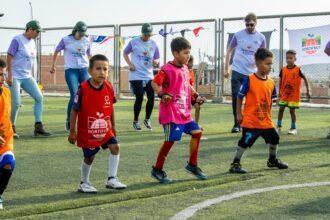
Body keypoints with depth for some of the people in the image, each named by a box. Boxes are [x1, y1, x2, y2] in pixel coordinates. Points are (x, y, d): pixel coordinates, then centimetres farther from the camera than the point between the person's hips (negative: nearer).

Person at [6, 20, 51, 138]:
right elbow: (9, 57, -14)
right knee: (16, 103, -10)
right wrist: (9, 75, -19)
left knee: (39, 97, -2)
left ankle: (38, 128, 1)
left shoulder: (32, 42, 11)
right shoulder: (17, 40, -11)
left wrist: (31, 76, 16)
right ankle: (11, 128, 10)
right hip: (15, 77, -7)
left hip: (27, 77, 8)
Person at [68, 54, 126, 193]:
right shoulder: (83, 89, -19)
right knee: (89, 157, 6)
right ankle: (84, 184, 28)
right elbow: (74, 110, -11)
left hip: (105, 130, 4)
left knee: (115, 146, -13)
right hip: (87, 131, -4)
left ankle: (112, 179, -5)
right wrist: (72, 131, -9)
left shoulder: (108, 88, -6)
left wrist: (113, 126, 15)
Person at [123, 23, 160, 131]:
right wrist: (130, 64, -7)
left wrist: (155, 62, -10)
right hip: (136, 75, -4)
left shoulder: (153, 44, 5)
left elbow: (156, 58, 14)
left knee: (151, 97, -2)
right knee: (139, 98, -6)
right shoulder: (134, 42, -4)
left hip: (149, 76, 4)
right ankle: (135, 121, 12)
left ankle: (147, 120, 20)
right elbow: (125, 53, 7)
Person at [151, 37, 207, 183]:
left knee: (196, 132, 7)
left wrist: (196, 96, 14)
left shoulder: (185, 69, 12)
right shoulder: (167, 69, -14)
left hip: (185, 111, 9)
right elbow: (154, 83, -15)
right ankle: (157, 170, 6)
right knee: (171, 139, -8)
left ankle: (192, 165, 20)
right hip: (171, 111, -9)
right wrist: (162, 94, -30)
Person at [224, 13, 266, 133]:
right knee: (236, 98, -2)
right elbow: (229, 51, 9)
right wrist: (226, 69, 6)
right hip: (237, 71, -1)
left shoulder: (261, 38, 2)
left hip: (251, 73, 1)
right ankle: (237, 124, 8)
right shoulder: (238, 35, 0)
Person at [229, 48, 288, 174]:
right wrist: (239, 114, -8)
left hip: (266, 120, 6)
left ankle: (273, 160, 38)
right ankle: (235, 164, 6)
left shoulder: (271, 82, 3)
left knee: (274, 138, 15)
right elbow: (239, 97, -7)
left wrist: (268, 114, 13)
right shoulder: (249, 80, -14)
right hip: (250, 120, -6)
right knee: (245, 142, -6)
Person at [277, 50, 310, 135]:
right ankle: (279, 126, 13)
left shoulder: (298, 70, -9)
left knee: (292, 110, -1)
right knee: (281, 109, 3)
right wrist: (280, 92, 8)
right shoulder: (283, 70, 0)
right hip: (284, 94, 3)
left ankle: (293, 128, 9)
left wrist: (308, 91, -4)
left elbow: (305, 79, -2)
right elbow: (281, 81, 9)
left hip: (294, 94, -3)